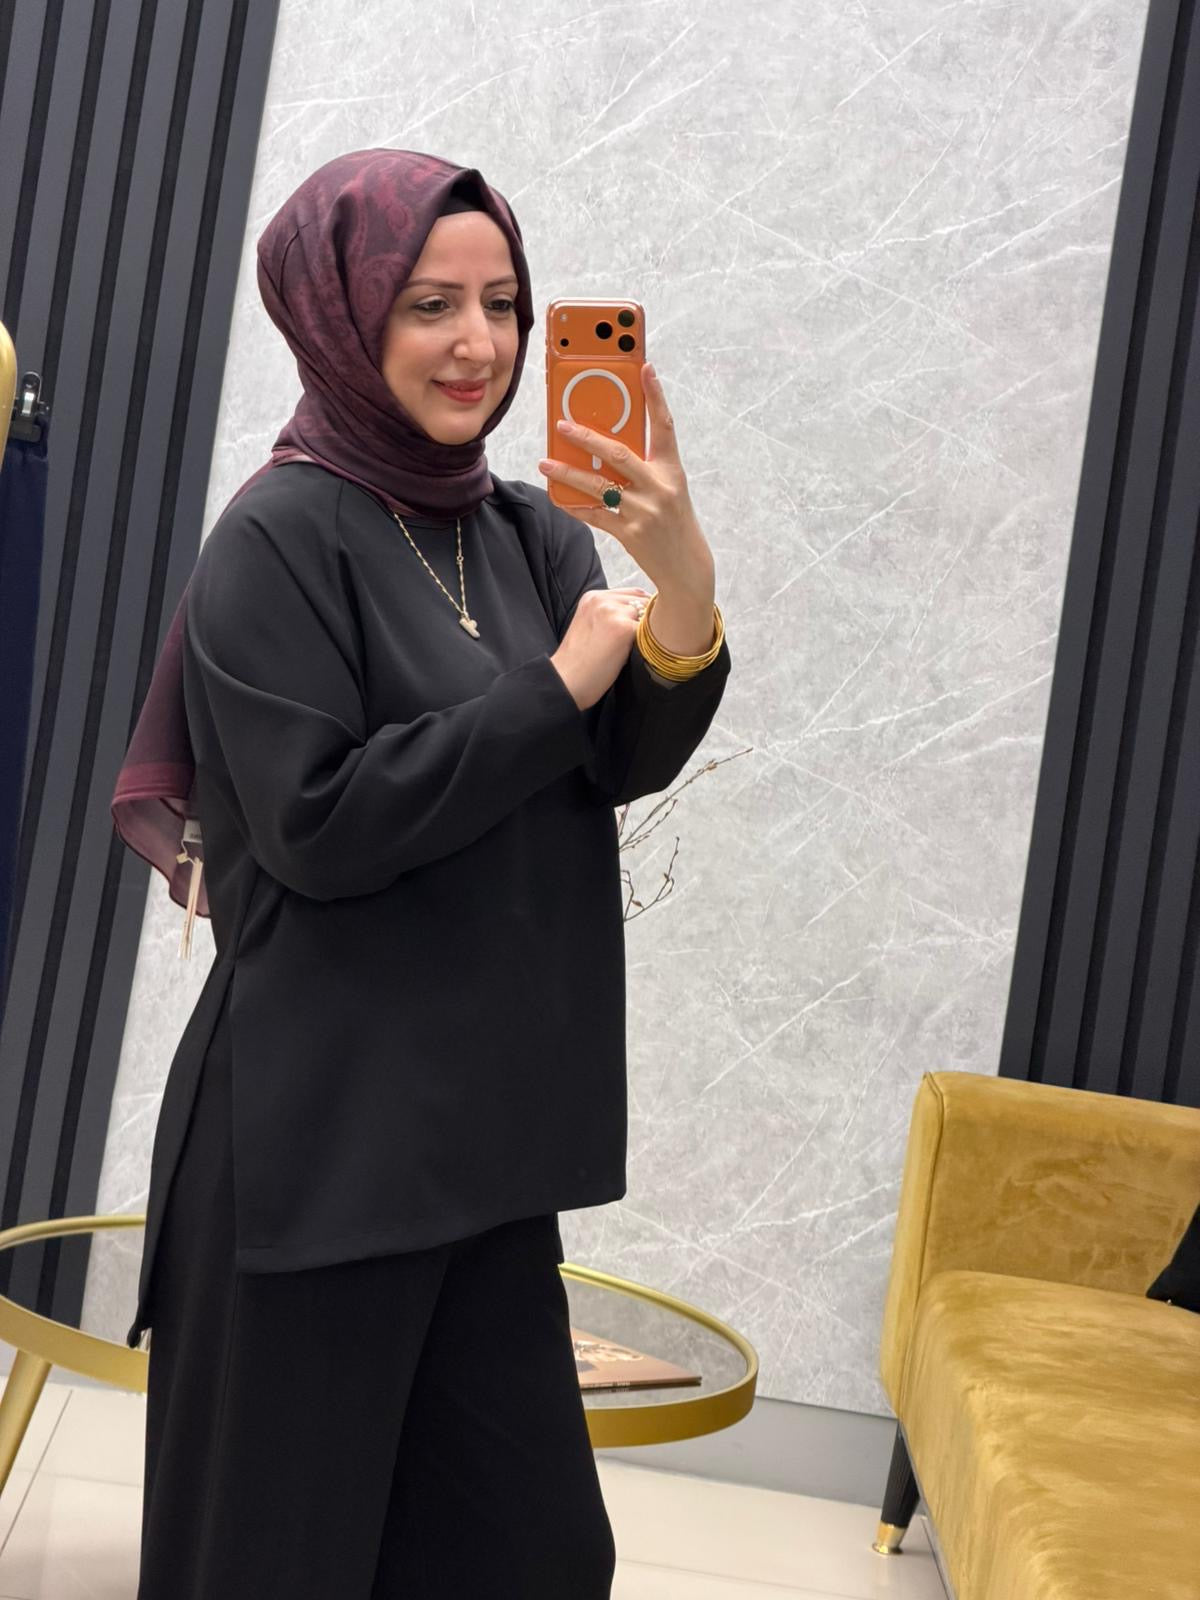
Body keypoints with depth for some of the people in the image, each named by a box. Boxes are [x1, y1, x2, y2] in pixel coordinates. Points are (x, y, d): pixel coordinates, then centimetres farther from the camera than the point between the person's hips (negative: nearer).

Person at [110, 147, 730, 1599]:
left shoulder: (531, 536, 9)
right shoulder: (280, 540, -10)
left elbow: (632, 761, -3)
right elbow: (317, 824, -19)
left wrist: (684, 578, -22)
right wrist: (555, 690, -13)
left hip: (483, 1133, 6)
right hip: (313, 1138, -6)